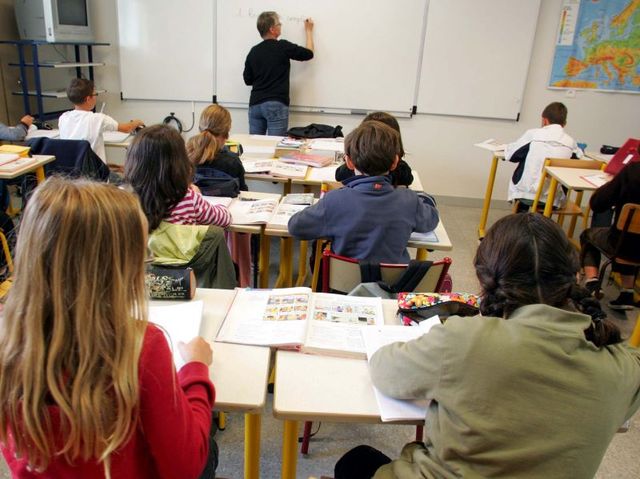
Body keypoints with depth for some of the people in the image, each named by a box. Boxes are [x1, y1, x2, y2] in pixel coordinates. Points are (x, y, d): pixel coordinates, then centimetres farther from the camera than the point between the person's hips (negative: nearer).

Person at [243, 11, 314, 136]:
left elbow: (248, 80, 16)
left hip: (255, 104, 6)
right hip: (276, 105, -5)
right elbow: (309, 53, 8)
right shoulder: (283, 47, -5)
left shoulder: (253, 51, 10)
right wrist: (309, 31, 22)